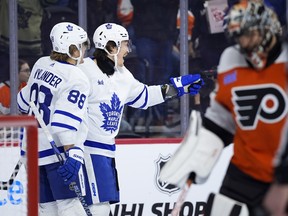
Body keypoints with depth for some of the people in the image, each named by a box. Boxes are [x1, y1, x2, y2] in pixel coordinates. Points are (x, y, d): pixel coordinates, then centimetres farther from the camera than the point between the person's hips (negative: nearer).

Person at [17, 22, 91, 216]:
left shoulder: (41, 65, 9)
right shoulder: (77, 79, -13)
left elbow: (26, 100, 24)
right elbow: (65, 120, -23)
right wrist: (73, 154, -28)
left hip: (35, 149, 8)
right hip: (58, 151, -8)